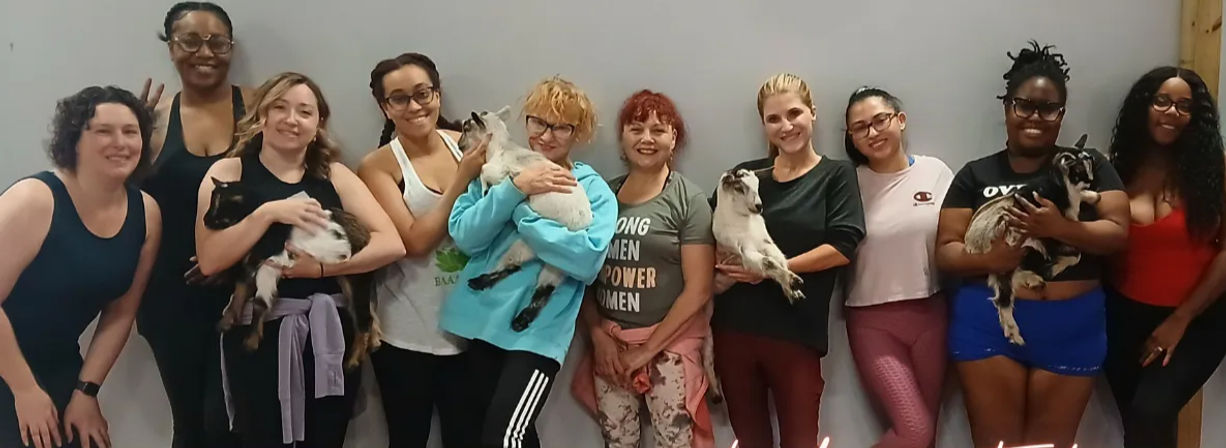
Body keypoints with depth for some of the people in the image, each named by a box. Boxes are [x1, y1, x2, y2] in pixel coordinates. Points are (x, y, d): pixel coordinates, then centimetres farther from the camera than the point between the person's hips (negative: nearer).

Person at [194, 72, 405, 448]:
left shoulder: (334, 176, 7)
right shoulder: (229, 172, 2)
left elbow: (392, 245, -4)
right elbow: (210, 261, -9)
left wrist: (322, 267, -14)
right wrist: (268, 212, -17)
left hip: (331, 333, 2)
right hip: (258, 335, -2)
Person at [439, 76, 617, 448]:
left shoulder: (593, 189, -3)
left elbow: (588, 260, -19)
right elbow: (464, 235, -7)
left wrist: (524, 210, -16)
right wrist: (516, 188, -17)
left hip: (540, 329, -4)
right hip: (484, 321, 5)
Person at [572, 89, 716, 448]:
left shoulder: (688, 199, -4)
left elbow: (698, 290, -8)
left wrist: (647, 349, -9)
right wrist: (598, 336, -5)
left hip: (669, 345, -3)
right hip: (610, 344, 3)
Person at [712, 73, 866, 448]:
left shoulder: (836, 175, 1)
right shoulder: (745, 174, 9)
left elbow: (842, 247, -10)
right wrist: (721, 273, -7)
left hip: (797, 333, -3)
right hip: (734, 328, 3)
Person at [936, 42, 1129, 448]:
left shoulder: (1088, 165, 7)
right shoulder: (976, 175, 5)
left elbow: (1118, 232, -2)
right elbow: (945, 252, 2)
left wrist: (1060, 228, -20)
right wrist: (988, 257, -19)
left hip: (1072, 326, 1)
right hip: (988, 322, 0)